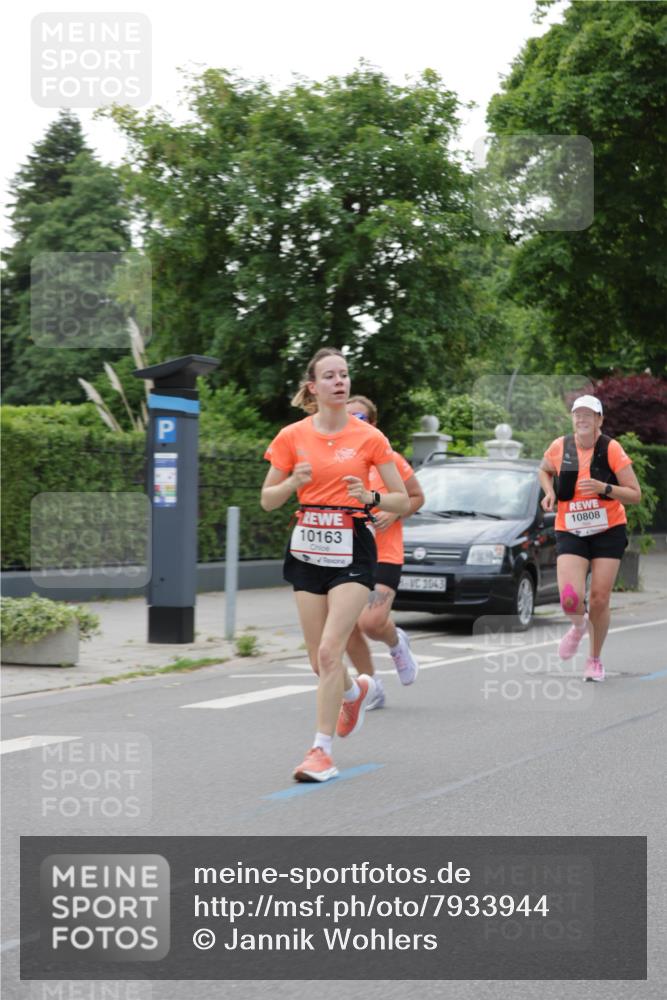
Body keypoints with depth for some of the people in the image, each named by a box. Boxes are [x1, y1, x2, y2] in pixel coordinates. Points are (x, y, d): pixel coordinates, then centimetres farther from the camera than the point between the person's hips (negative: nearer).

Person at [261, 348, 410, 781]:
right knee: (320, 660, 8)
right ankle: (359, 690, 43)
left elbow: (403, 501, 2)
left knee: (330, 651, -15)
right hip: (307, 548, 3)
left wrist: (371, 498, -18)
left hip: (352, 550, -3)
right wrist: (293, 482, -13)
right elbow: (267, 500, 7)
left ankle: (322, 750, -7)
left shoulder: (369, 437, -2)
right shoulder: (292, 436, 2)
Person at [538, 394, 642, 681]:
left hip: (608, 531, -1)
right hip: (570, 532, 1)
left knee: (599, 599, -2)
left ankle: (595, 660, 22)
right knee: (570, 599, -16)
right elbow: (544, 470, 20)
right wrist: (550, 492, 0)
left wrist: (604, 488, -25)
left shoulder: (611, 449, -10)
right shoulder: (559, 447, -3)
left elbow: (635, 495, -9)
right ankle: (578, 625, 22)